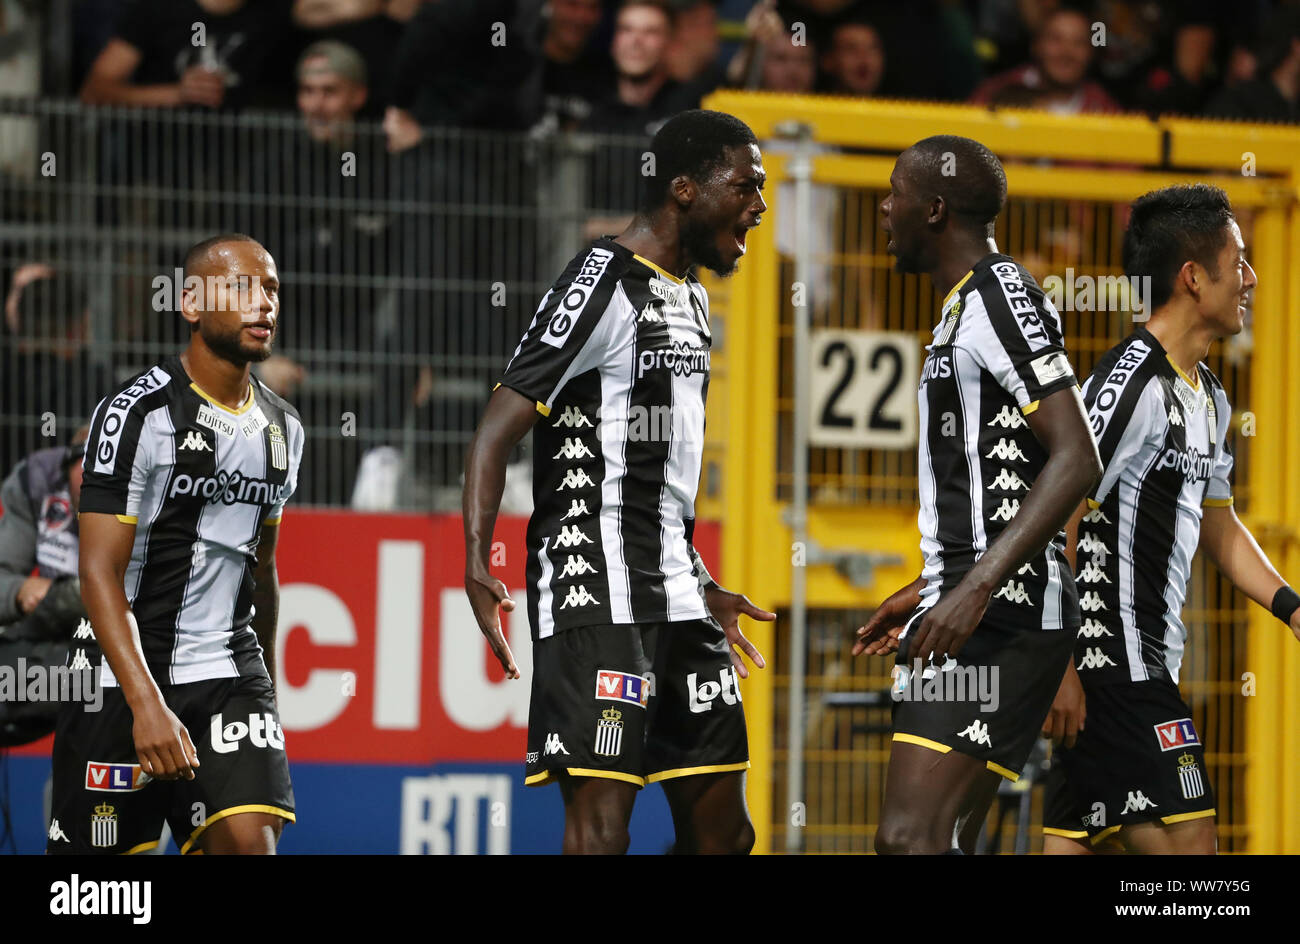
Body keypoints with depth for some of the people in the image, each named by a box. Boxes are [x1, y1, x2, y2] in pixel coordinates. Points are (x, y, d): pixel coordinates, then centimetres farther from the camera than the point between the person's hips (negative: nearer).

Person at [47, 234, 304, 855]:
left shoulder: (282, 429, 10)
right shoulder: (138, 413, -12)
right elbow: (99, 573, -18)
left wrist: (265, 684, 29)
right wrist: (146, 704, -28)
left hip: (228, 671, 5)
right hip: (124, 681, -5)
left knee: (250, 839, -16)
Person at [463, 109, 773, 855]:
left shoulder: (690, 296, 18)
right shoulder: (605, 285, -11)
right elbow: (498, 431, -17)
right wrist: (477, 563, -29)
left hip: (674, 594, 10)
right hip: (598, 595, -10)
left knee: (723, 831, 9)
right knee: (600, 830, -15)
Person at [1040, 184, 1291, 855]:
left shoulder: (1209, 398, 16)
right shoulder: (1131, 383, -16)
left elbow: (1217, 526, 29)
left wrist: (1290, 607, 16)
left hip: (1148, 667, 10)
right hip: (1113, 667, -10)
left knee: (1080, 841, 8)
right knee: (1186, 844, -10)